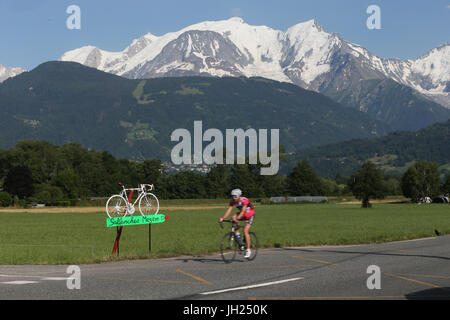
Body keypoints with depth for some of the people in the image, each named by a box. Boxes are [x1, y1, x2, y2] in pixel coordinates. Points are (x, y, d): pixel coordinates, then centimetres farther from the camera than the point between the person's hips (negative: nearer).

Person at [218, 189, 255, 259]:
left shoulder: (244, 200, -31)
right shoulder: (232, 201, -14)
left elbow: (243, 211, -42)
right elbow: (229, 210, -22)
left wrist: (237, 218, -57)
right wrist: (222, 218, -36)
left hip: (250, 215, -6)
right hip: (242, 214, 6)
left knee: (245, 231, -18)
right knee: (234, 217, -25)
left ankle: (248, 250, -10)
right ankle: (237, 235, -13)